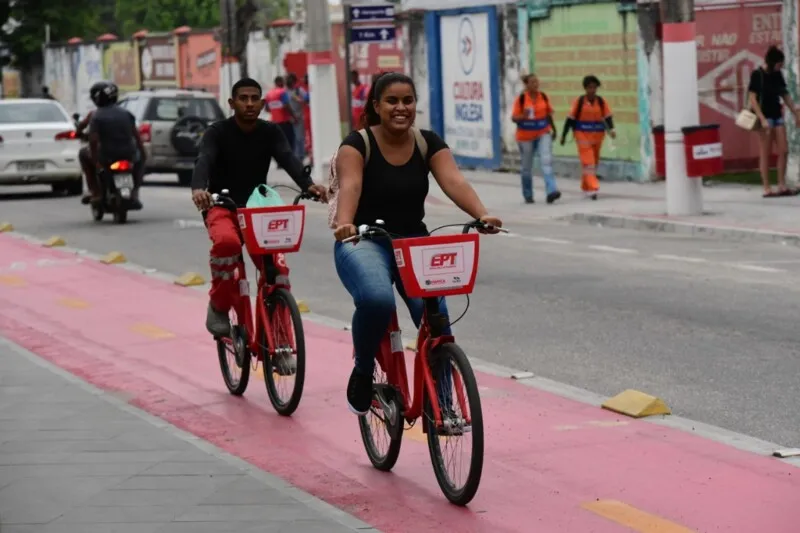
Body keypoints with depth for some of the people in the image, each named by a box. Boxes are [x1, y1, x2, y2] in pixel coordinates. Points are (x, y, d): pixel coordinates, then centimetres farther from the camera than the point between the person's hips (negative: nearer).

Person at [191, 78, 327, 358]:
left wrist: (308, 184, -39)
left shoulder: (271, 132, 0)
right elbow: (204, 161, -26)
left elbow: (288, 159, -17)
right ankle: (219, 306, -17)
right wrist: (199, 188, -49)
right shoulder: (217, 133, -8)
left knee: (278, 268, -16)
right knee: (227, 241, -37)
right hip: (222, 209, -3)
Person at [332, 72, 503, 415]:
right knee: (376, 299, -34)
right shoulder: (358, 144, -9)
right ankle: (362, 373, -7)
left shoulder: (428, 143, 1)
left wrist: (482, 215, -34)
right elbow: (349, 185, -27)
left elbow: (453, 181, -15)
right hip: (364, 243, -3)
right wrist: (344, 223, -48)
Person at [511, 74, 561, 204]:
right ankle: (528, 196, 23)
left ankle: (551, 191, -26)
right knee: (527, 167, 9)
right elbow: (514, 117, -8)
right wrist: (523, 116, -28)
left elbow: (549, 113, 15)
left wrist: (553, 128, 19)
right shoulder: (521, 99, -8)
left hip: (543, 134, 2)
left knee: (546, 161, -17)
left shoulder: (544, 97, 2)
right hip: (526, 136, -2)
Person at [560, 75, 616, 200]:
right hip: (583, 135, -4)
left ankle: (585, 186, 30)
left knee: (594, 162, 13)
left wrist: (611, 129, -22)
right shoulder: (579, 101, -5)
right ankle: (592, 188, -18)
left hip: (597, 135, 4)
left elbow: (608, 117, -3)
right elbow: (570, 118, -1)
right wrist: (564, 135, 0)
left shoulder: (601, 101, 1)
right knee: (588, 162, -12)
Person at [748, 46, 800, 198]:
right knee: (765, 154, -3)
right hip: (765, 117, -7)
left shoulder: (777, 75, 7)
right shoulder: (757, 75, -11)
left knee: (783, 151, 2)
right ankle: (767, 188, 1)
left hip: (777, 116, 7)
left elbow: (785, 95, 16)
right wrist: (762, 119, -21)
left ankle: (782, 186, 8)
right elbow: (752, 99, -14)